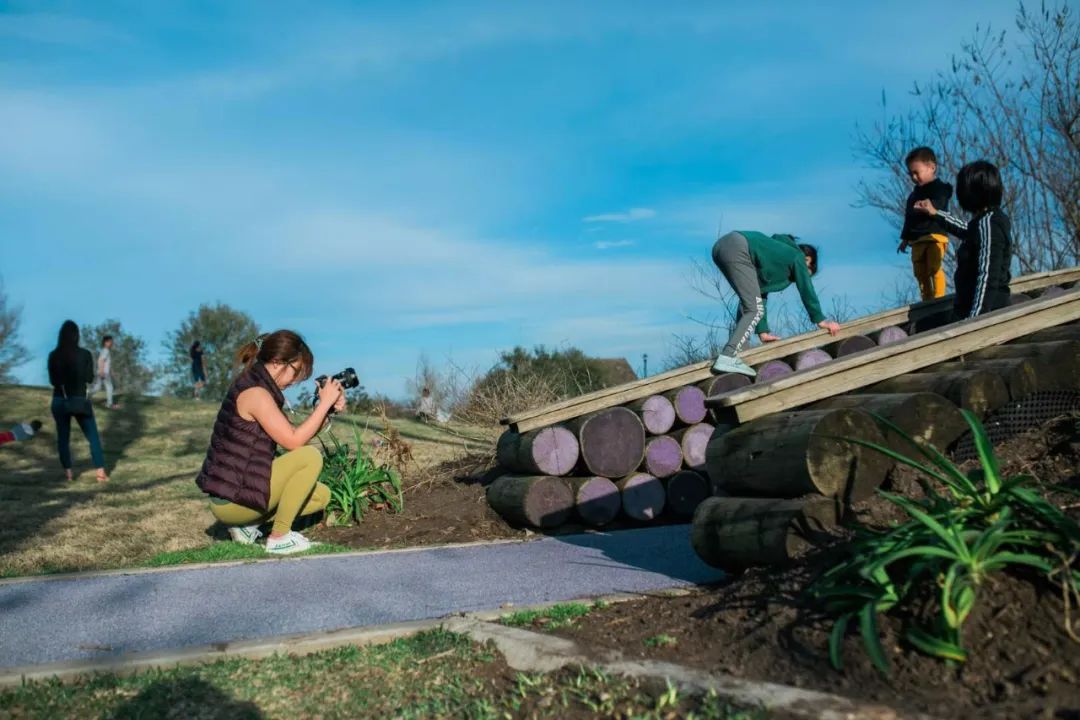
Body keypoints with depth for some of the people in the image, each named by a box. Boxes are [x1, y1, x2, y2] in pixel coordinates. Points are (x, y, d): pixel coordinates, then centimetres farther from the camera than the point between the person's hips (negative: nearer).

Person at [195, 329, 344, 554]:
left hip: (240, 489, 10)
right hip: (230, 499, -10)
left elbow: (294, 436, 9)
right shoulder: (255, 392, -20)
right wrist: (325, 402, -14)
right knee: (310, 457, -17)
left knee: (321, 495, 12)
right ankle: (279, 538, -8)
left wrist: (328, 408, -1)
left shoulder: (258, 386, 11)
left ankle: (247, 524, 10)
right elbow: (294, 442, -20)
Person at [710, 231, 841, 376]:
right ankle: (726, 358, -18)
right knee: (754, 310, -8)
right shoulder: (797, 257, 18)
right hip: (738, 250, -9)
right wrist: (820, 320, 23)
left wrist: (763, 332, 30)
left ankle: (737, 348, 16)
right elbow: (807, 290, 15)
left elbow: (760, 293, 34)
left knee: (749, 302, 24)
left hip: (722, 246, 9)